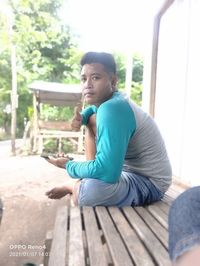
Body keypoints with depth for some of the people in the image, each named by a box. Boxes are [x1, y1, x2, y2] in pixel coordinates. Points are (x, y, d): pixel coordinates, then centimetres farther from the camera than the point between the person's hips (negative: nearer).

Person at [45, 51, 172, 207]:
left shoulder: (112, 109, -29)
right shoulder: (113, 100, -1)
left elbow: (107, 172, -36)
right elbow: (92, 109, 24)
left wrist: (69, 166, -16)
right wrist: (81, 117, -1)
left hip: (149, 182, -9)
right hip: (129, 165, 9)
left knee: (88, 190, -37)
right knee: (93, 120, 13)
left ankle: (73, 184, -1)